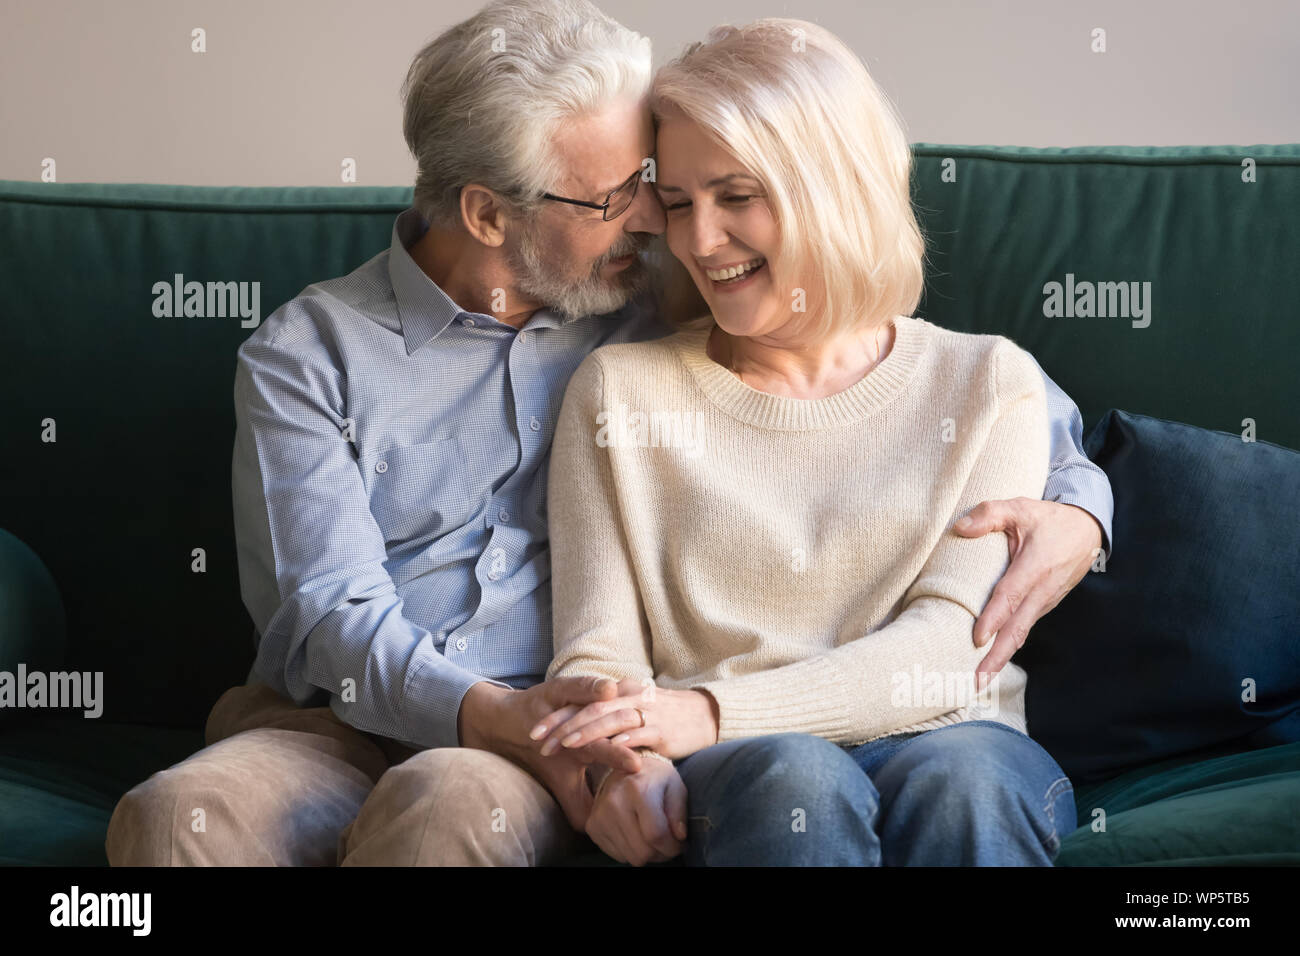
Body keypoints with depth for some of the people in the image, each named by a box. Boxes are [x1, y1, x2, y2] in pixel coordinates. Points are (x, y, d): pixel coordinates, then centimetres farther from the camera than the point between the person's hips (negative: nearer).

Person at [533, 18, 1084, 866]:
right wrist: (624, 762, -20)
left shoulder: (989, 384, 11)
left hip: (956, 750, 0)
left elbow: (949, 648, -2)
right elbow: (597, 656, 6)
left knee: (956, 775, -36)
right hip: (727, 780, 0)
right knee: (792, 777, -36)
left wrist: (712, 712, -18)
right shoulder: (619, 389, 13)